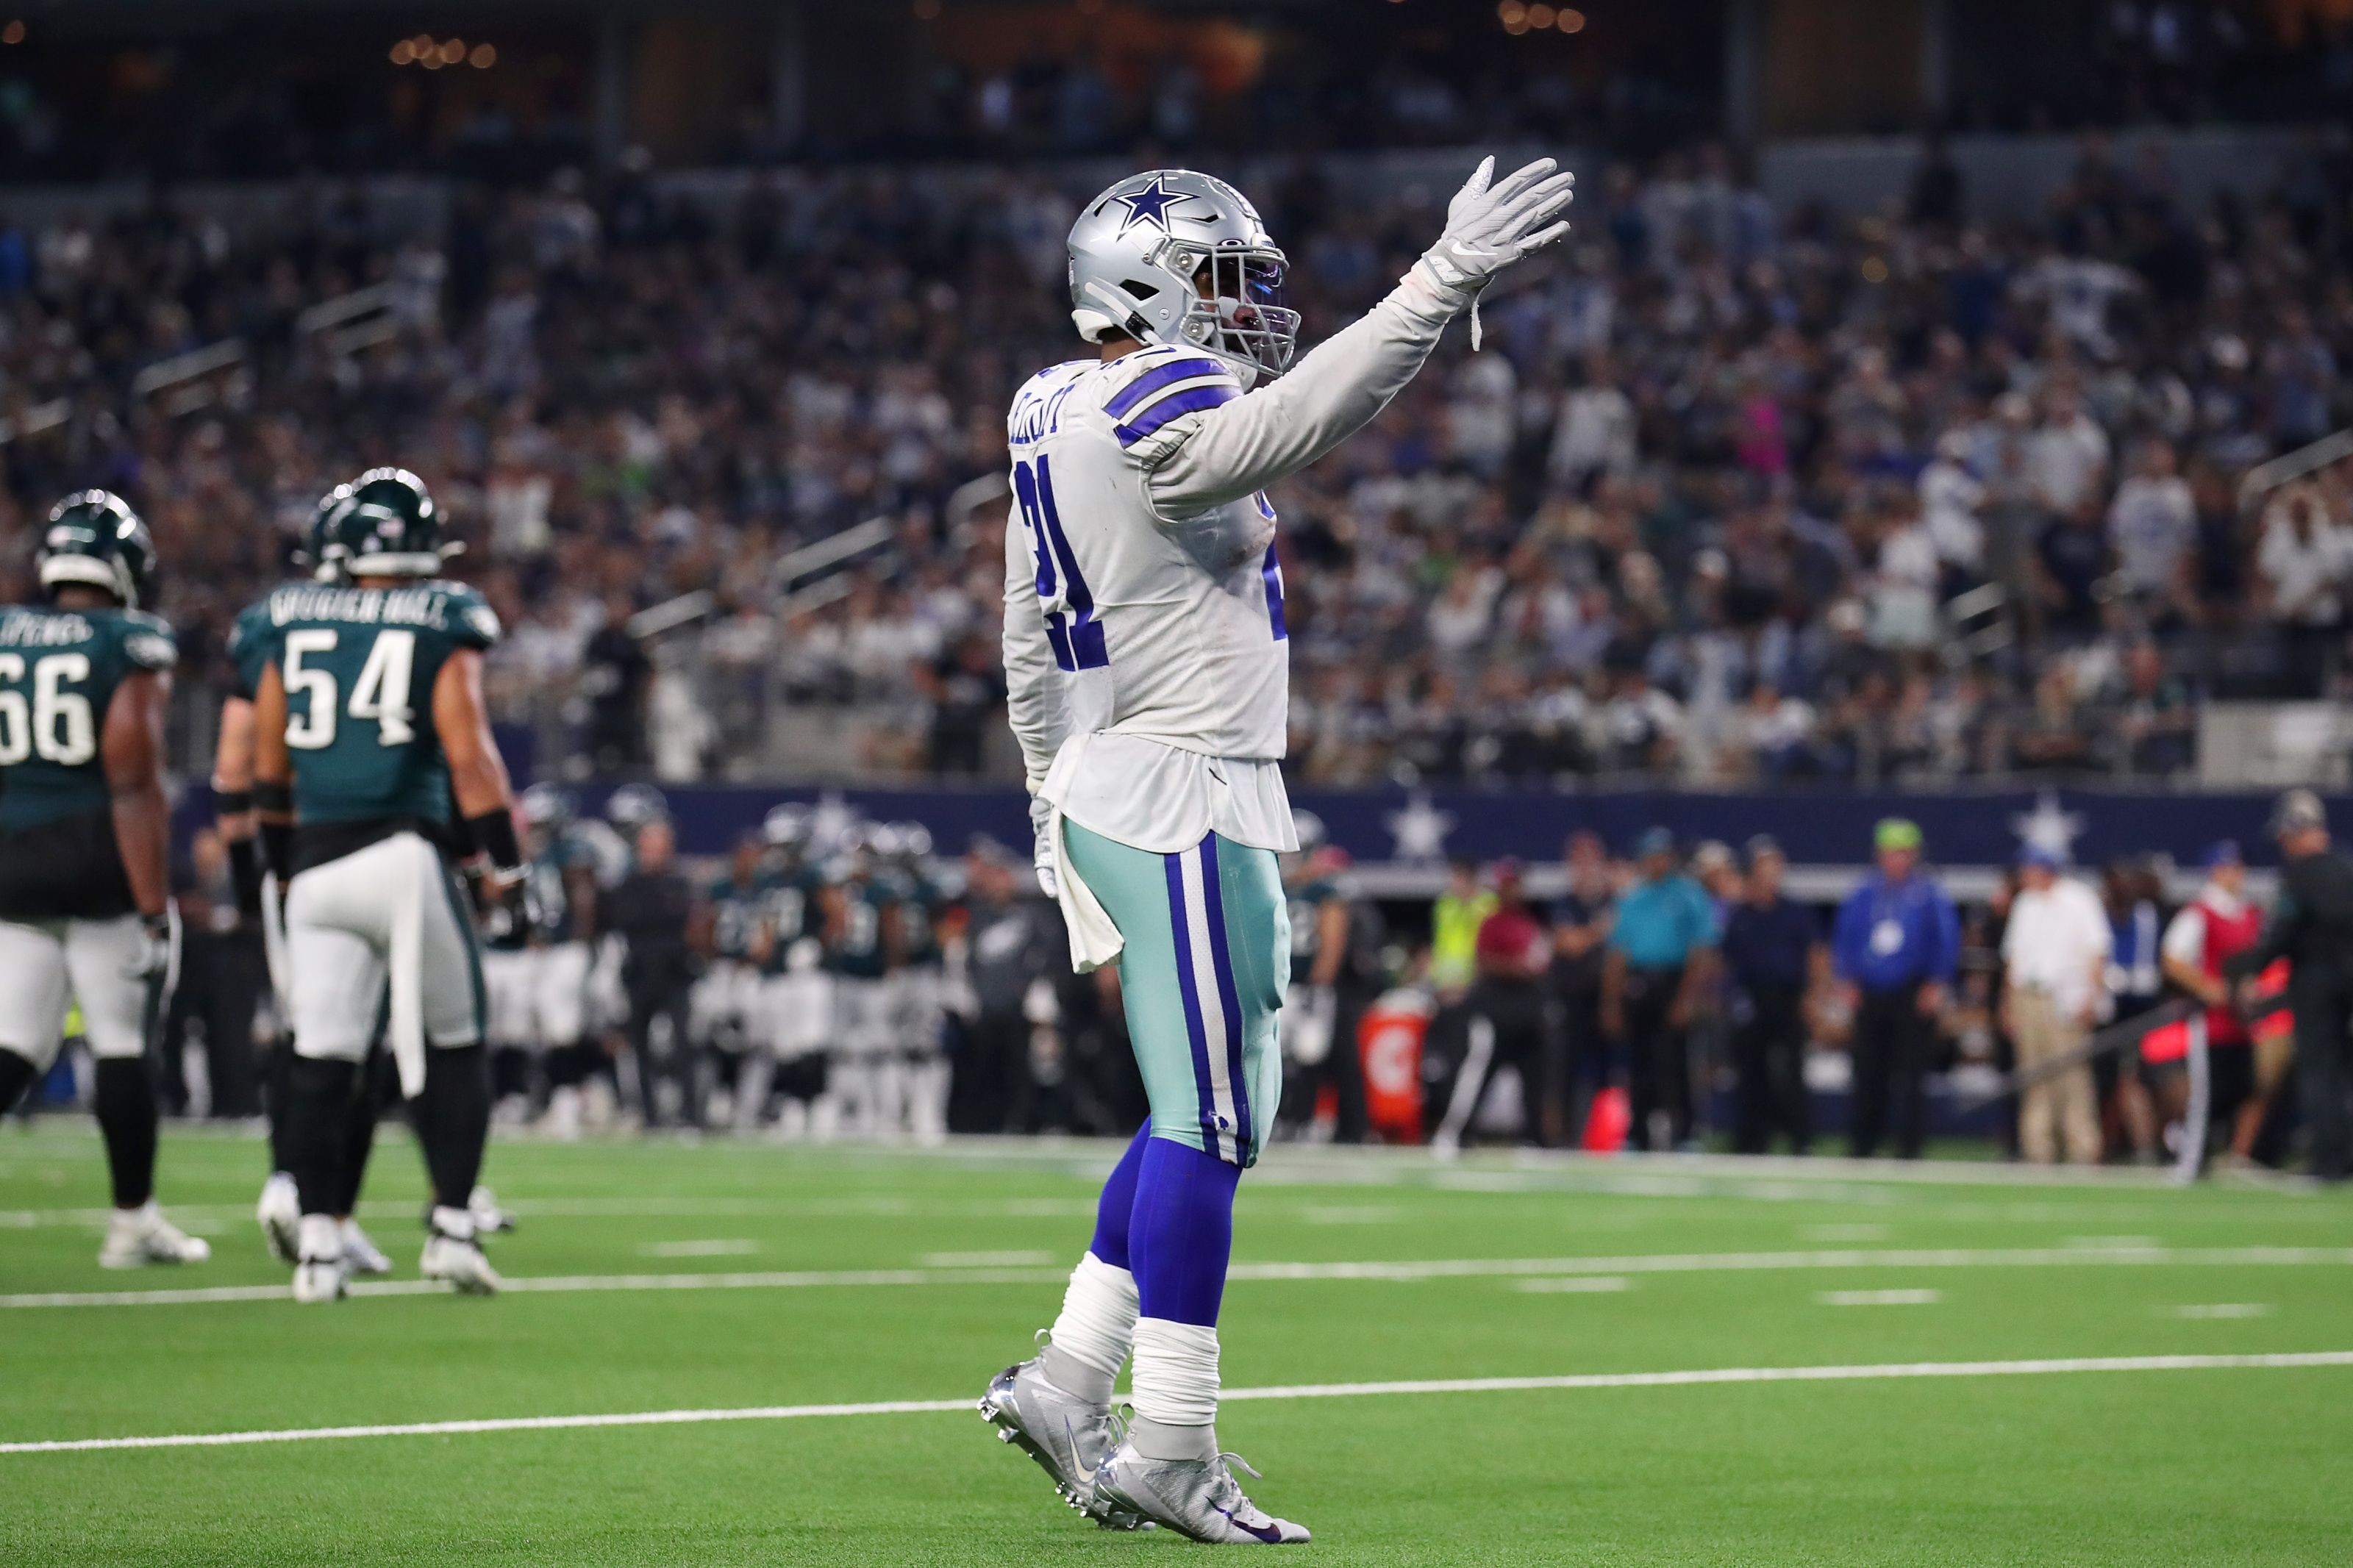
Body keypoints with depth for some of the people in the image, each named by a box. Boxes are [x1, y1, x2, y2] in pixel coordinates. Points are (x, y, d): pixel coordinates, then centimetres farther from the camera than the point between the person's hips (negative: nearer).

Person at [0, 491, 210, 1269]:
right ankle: (133, 1220, 14)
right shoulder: (132, 646, -7)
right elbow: (133, 782, -12)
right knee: (123, 1042, 6)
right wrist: (155, 906, -10)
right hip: (99, 858, -4)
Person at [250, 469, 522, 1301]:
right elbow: (469, 757, -7)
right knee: (452, 1046, 10)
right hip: (405, 854, -3)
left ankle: (317, 1242, -2)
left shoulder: (292, 624, 10)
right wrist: (504, 867, -1)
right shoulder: (442, 627, -2)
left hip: (318, 866, 3)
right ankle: (452, 1224, 3)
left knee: (321, 1057, 4)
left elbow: (268, 768, 16)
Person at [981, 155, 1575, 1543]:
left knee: (1213, 1117, 16)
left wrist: (1054, 803, 31)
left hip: (1110, 793, 10)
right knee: (1207, 1128, -6)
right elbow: (1292, 423, -36)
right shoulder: (1152, 413, -15)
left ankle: (1068, 1385, 17)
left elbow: (1032, 647, 23)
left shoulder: (1059, 424, 15)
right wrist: (1447, 281, -40)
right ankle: (1172, 1455, -3)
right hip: (1182, 804, -10)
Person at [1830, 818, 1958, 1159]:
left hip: (1913, 997, -3)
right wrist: (1846, 981, 7)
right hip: (1870, 996, 3)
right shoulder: (1863, 895, 9)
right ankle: (1863, 1141, 12)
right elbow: (1843, 937, 15)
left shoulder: (1930, 895, 0)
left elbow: (1948, 940, -1)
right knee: (1868, 1071, 3)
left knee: (1911, 1072, -4)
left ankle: (1909, 1143, 1)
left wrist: (1937, 986, -7)